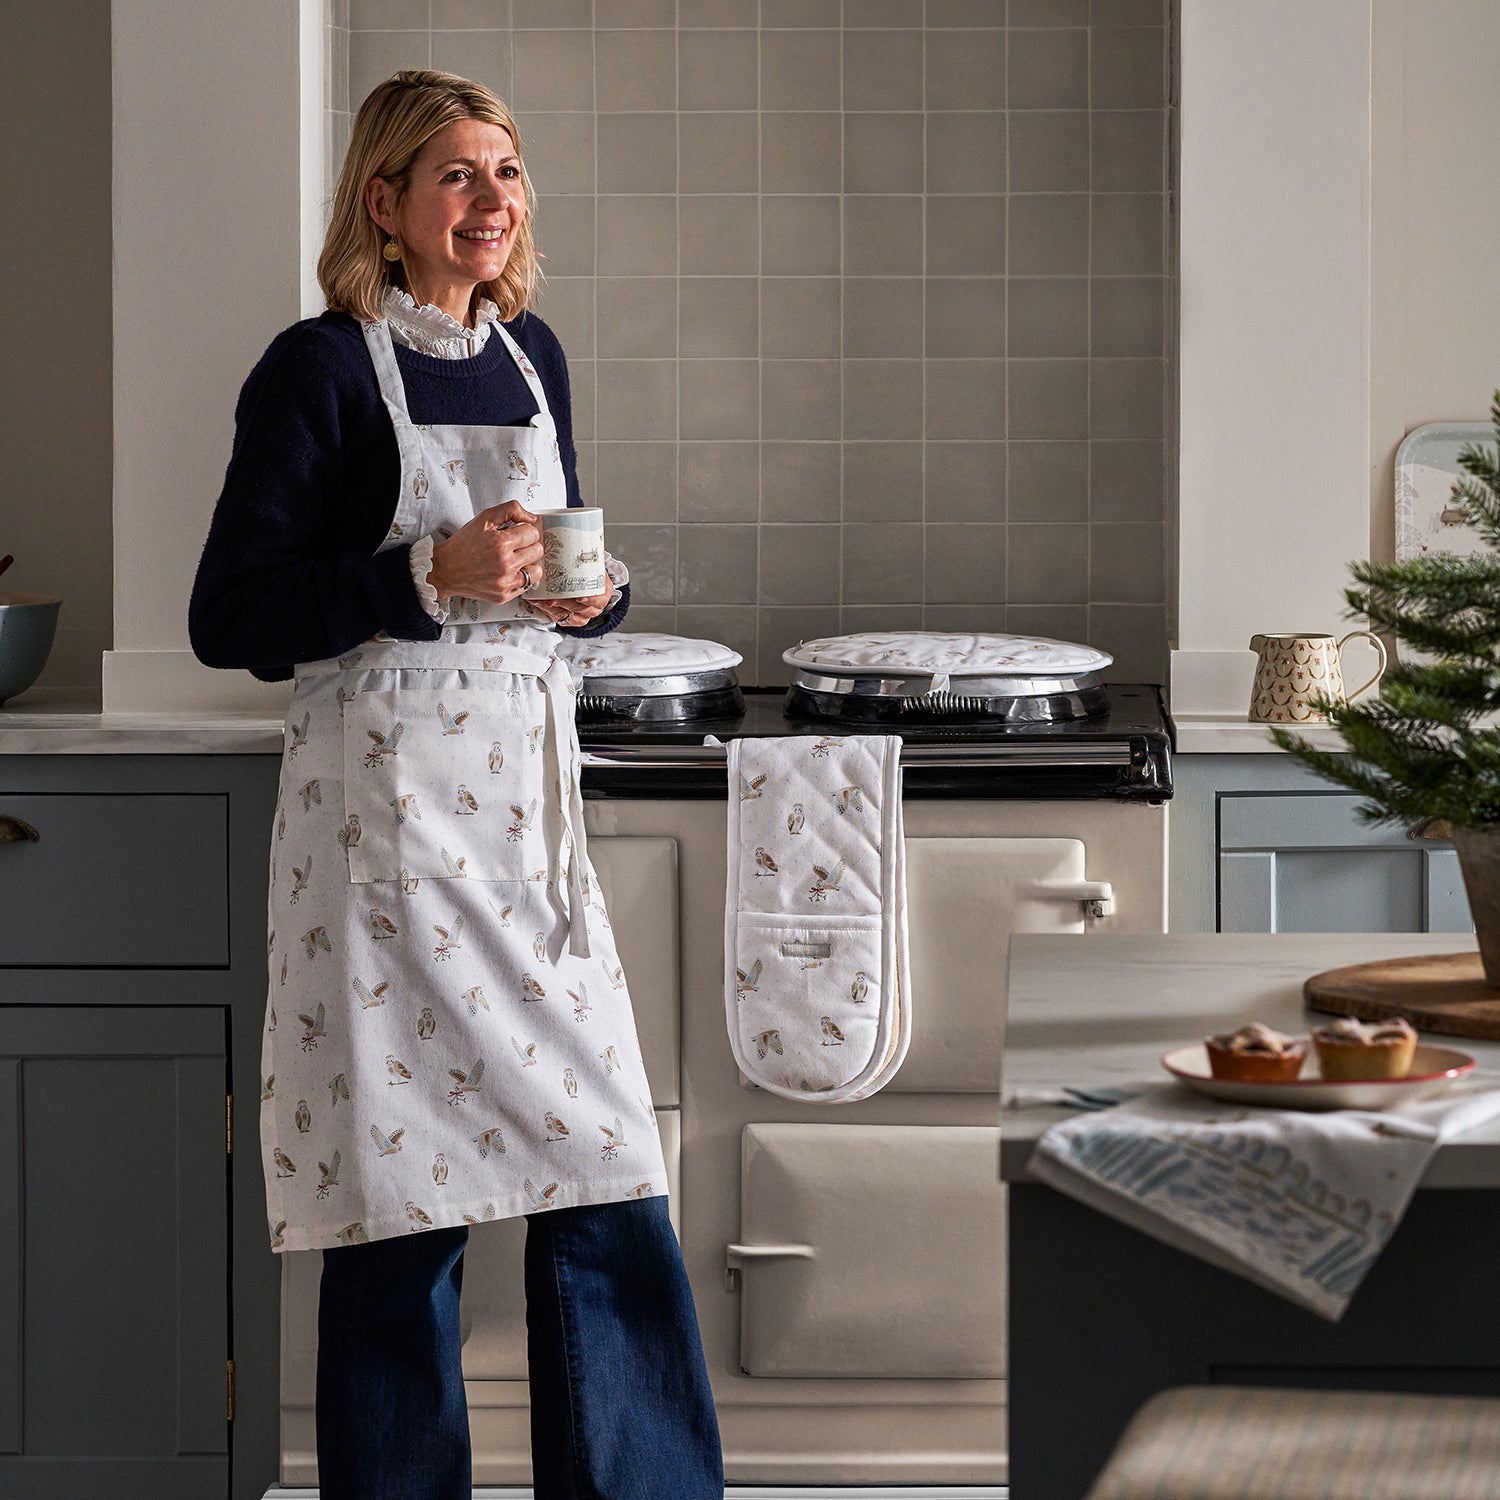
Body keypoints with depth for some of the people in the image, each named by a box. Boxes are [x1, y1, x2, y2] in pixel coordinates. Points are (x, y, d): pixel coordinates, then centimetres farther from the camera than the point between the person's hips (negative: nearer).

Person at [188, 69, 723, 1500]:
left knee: (604, 1173, 3)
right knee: (405, 1190, -3)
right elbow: (228, 617, -10)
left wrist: (594, 589, 1)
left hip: (529, 795, 6)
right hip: (387, 807, -6)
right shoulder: (319, 370, -7)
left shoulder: (529, 356, 12)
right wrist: (433, 576, -19)